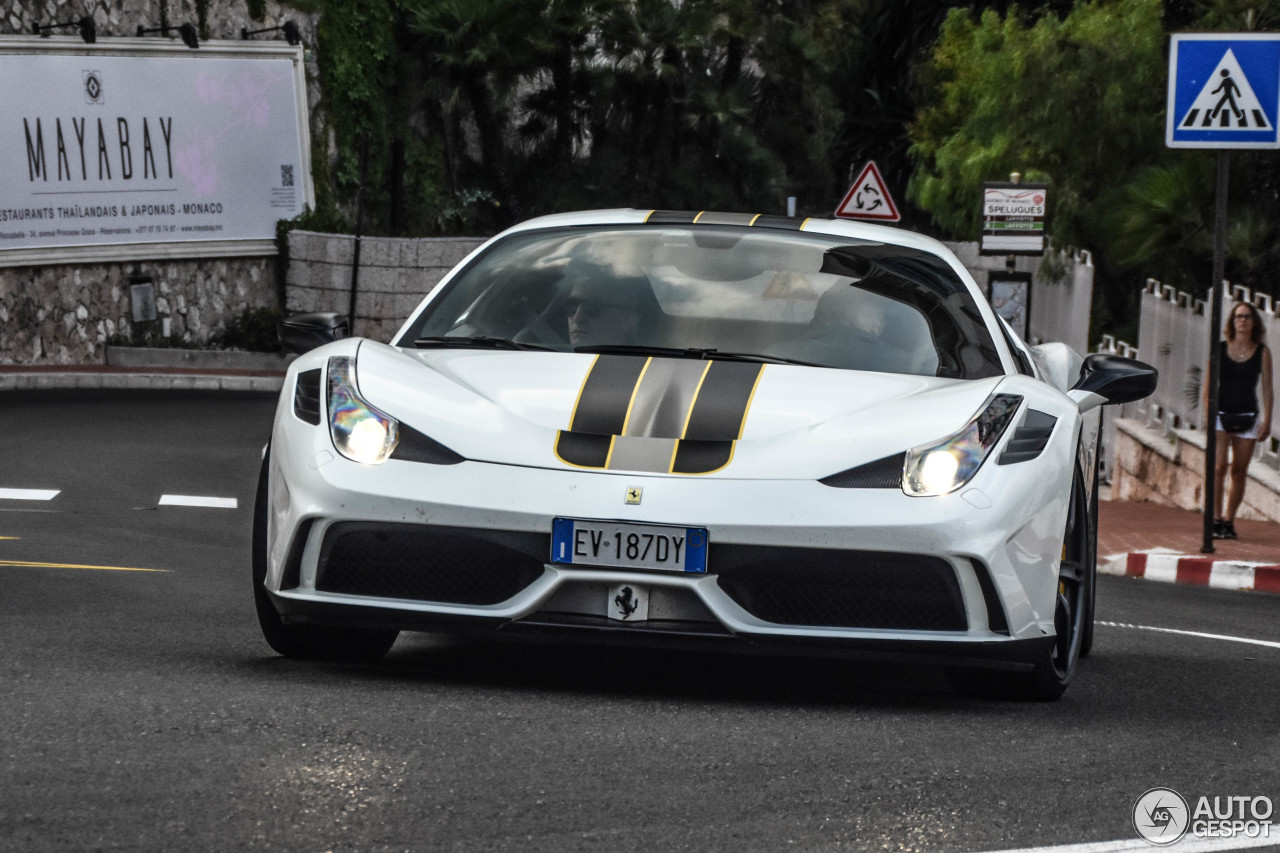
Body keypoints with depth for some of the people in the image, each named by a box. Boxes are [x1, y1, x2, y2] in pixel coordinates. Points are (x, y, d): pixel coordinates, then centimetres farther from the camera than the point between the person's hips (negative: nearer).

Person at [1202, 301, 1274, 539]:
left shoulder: (1262, 352, 4)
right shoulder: (1219, 349, 3)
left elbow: (1267, 388, 4)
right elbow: (1208, 384, 4)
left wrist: (1267, 419, -4)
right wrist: (1207, 413, -7)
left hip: (1248, 416, 1)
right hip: (1221, 414, -1)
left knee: (1239, 471, 2)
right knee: (1218, 467, -13)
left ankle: (1229, 521, 9)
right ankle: (1216, 519, -12)